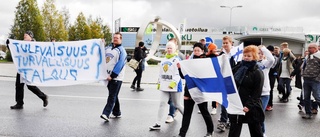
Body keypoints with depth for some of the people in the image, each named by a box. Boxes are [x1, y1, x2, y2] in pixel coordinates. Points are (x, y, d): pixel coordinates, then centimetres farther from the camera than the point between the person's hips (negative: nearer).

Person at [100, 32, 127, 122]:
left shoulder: (121, 50, -6)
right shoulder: (108, 47, 15)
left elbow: (119, 65, -15)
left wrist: (112, 75, -20)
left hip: (116, 77, -7)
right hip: (108, 76, 7)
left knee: (112, 96, -8)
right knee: (113, 96, 13)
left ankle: (106, 114, -11)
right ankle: (117, 113, 23)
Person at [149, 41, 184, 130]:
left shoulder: (177, 59, -8)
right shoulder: (163, 60, 14)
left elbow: (178, 73, -16)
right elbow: (161, 73, 20)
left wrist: (174, 82, -25)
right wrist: (159, 83, 18)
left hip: (175, 86, -6)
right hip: (164, 86, 6)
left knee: (177, 104, 7)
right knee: (162, 103, 0)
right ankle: (158, 124, 2)